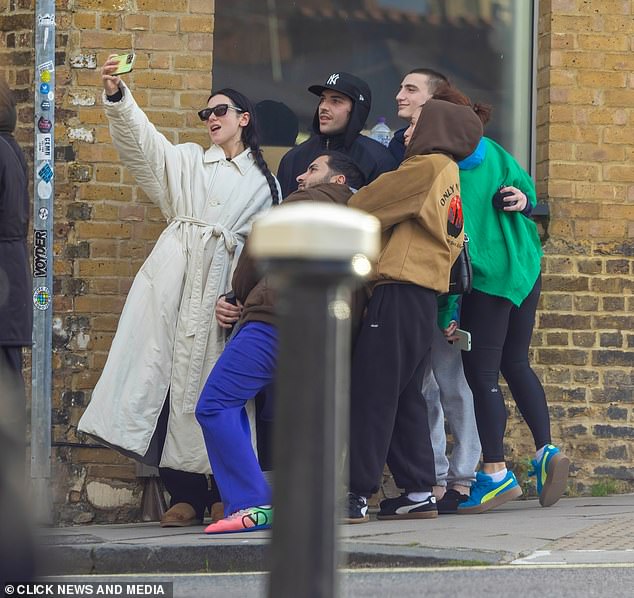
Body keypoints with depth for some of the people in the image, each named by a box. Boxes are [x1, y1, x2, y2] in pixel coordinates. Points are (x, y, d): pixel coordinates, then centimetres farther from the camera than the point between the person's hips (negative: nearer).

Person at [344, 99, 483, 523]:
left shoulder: (429, 167, -6)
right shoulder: (449, 177, 21)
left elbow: (363, 209, -3)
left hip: (400, 293, -9)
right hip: (424, 300, 9)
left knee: (371, 394, -9)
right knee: (406, 397, 13)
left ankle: (356, 494, -11)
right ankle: (419, 492, 11)